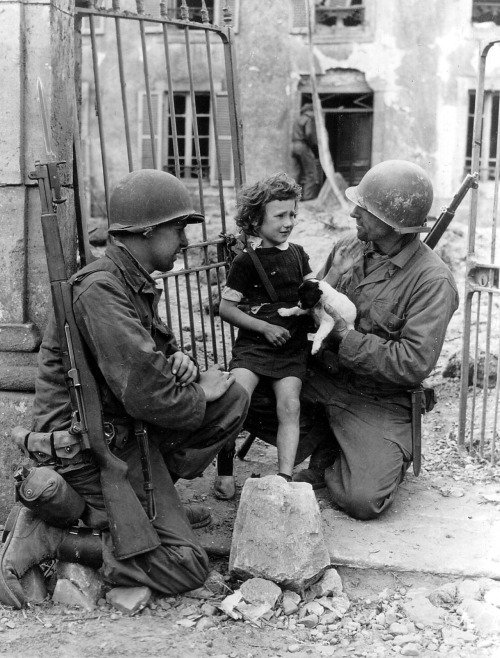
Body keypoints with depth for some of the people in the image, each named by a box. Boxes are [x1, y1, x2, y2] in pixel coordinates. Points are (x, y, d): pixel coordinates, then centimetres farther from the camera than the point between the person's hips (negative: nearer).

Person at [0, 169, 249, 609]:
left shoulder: (136, 284, 9)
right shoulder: (100, 289, -23)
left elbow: (153, 349, 23)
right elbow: (146, 397, -29)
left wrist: (178, 359, -2)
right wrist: (200, 395, -9)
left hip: (126, 430, 10)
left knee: (233, 398, 2)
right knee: (186, 566, -11)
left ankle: (156, 498, 6)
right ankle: (45, 537, -6)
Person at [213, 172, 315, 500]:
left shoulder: (298, 254, 14)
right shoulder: (247, 261, -1)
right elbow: (226, 307, -2)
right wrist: (265, 327, -9)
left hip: (292, 346, 4)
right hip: (253, 342, -3)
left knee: (289, 404, -17)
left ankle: (285, 478, -17)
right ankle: (224, 471, -9)